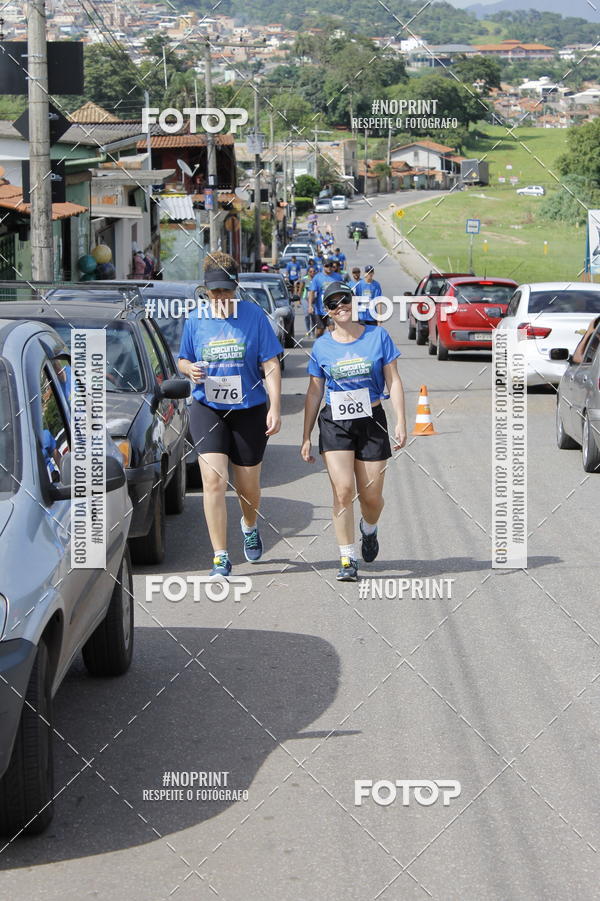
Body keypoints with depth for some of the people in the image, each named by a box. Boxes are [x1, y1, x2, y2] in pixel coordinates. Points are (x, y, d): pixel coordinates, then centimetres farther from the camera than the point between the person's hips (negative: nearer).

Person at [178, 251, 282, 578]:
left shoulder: (254, 315, -5)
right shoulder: (196, 319, 1)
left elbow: (271, 364, -5)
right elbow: (183, 359, 14)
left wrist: (275, 407, -13)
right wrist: (190, 370, -11)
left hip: (249, 410, -1)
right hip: (207, 409, 1)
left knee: (248, 486, 11)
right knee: (214, 481, -12)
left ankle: (250, 527, 45)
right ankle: (220, 558, -8)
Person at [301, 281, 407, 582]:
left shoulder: (378, 336, 1)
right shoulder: (321, 346, 4)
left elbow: (393, 381, 2)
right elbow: (314, 393, 9)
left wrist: (400, 421, -7)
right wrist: (306, 437, 7)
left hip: (372, 422, 0)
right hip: (335, 423, 0)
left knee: (371, 495, 3)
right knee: (343, 490, -13)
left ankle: (369, 530, 39)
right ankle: (347, 560, -6)